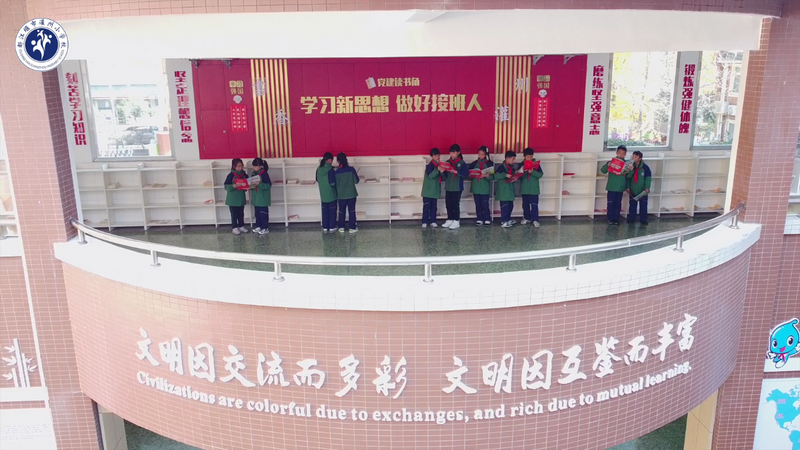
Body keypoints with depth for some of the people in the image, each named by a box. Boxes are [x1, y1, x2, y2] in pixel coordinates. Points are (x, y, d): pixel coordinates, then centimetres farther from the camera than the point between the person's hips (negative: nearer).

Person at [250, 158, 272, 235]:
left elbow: (268, 185, -18)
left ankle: (265, 228, 6)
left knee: (263, 213, -2)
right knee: (257, 213, 14)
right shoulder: (254, 173, 7)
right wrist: (251, 186, -5)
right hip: (256, 197, 7)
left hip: (263, 198, -7)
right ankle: (258, 226, 24)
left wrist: (259, 184, -29)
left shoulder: (264, 174, -15)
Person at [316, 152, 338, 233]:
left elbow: (317, 180, 10)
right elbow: (333, 183, -19)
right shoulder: (330, 170, -20)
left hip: (323, 195, 5)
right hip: (331, 195, -5)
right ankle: (332, 227, 16)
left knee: (324, 211, 15)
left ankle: (325, 227, 21)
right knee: (332, 211, 9)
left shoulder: (319, 169, -1)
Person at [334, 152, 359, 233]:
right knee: (352, 211, 10)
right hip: (351, 194, -1)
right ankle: (352, 228, 15)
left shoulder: (336, 172, -9)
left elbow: (335, 184, -1)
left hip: (341, 195, 1)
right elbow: (356, 181, -4)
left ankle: (341, 228, 22)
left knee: (341, 211, 15)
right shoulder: (351, 169, -11)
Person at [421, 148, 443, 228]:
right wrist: (437, 169, -33)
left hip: (435, 190, 6)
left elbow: (442, 178, 11)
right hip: (428, 190, -6)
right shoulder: (430, 166, -10)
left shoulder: (439, 165, 9)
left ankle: (432, 221, 15)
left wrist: (442, 172, -11)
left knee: (434, 206, 9)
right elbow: (430, 175, -23)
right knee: (426, 206, -3)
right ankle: (424, 222, 1)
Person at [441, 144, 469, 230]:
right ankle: (449, 220, 21)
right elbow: (445, 175, 11)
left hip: (457, 187, -5)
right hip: (448, 187, 5)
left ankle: (456, 221, 8)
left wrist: (456, 171, -22)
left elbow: (466, 174, -15)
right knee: (448, 204, 9)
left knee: (455, 204, -1)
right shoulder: (448, 162, 9)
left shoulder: (461, 163, -5)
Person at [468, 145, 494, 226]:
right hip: (476, 187, 3)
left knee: (485, 204, -3)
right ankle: (480, 219, 14)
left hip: (485, 188, -3)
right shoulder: (474, 163, 7)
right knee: (478, 204, 6)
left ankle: (487, 219, 9)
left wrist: (486, 175, -22)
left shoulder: (489, 163, 0)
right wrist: (471, 175, -12)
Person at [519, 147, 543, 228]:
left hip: (533, 189, -2)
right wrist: (524, 172, -21)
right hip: (524, 189, 3)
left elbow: (540, 174, -8)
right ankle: (526, 218, 24)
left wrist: (533, 172, -23)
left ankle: (535, 220, 0)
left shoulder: (536, 164, -1)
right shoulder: (522, 164, 3)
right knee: (525, 204, 12)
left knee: (534, 205, -4)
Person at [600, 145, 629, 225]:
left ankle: (616, 219, 16)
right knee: (611, 204, 1)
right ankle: (610, 219, 9)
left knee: (618, 204, 8)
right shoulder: (612, 162, -4)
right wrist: (607, 165, -31)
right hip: (611, 188, -3)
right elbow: (603, 170, -12)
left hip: (620, 188, 3)